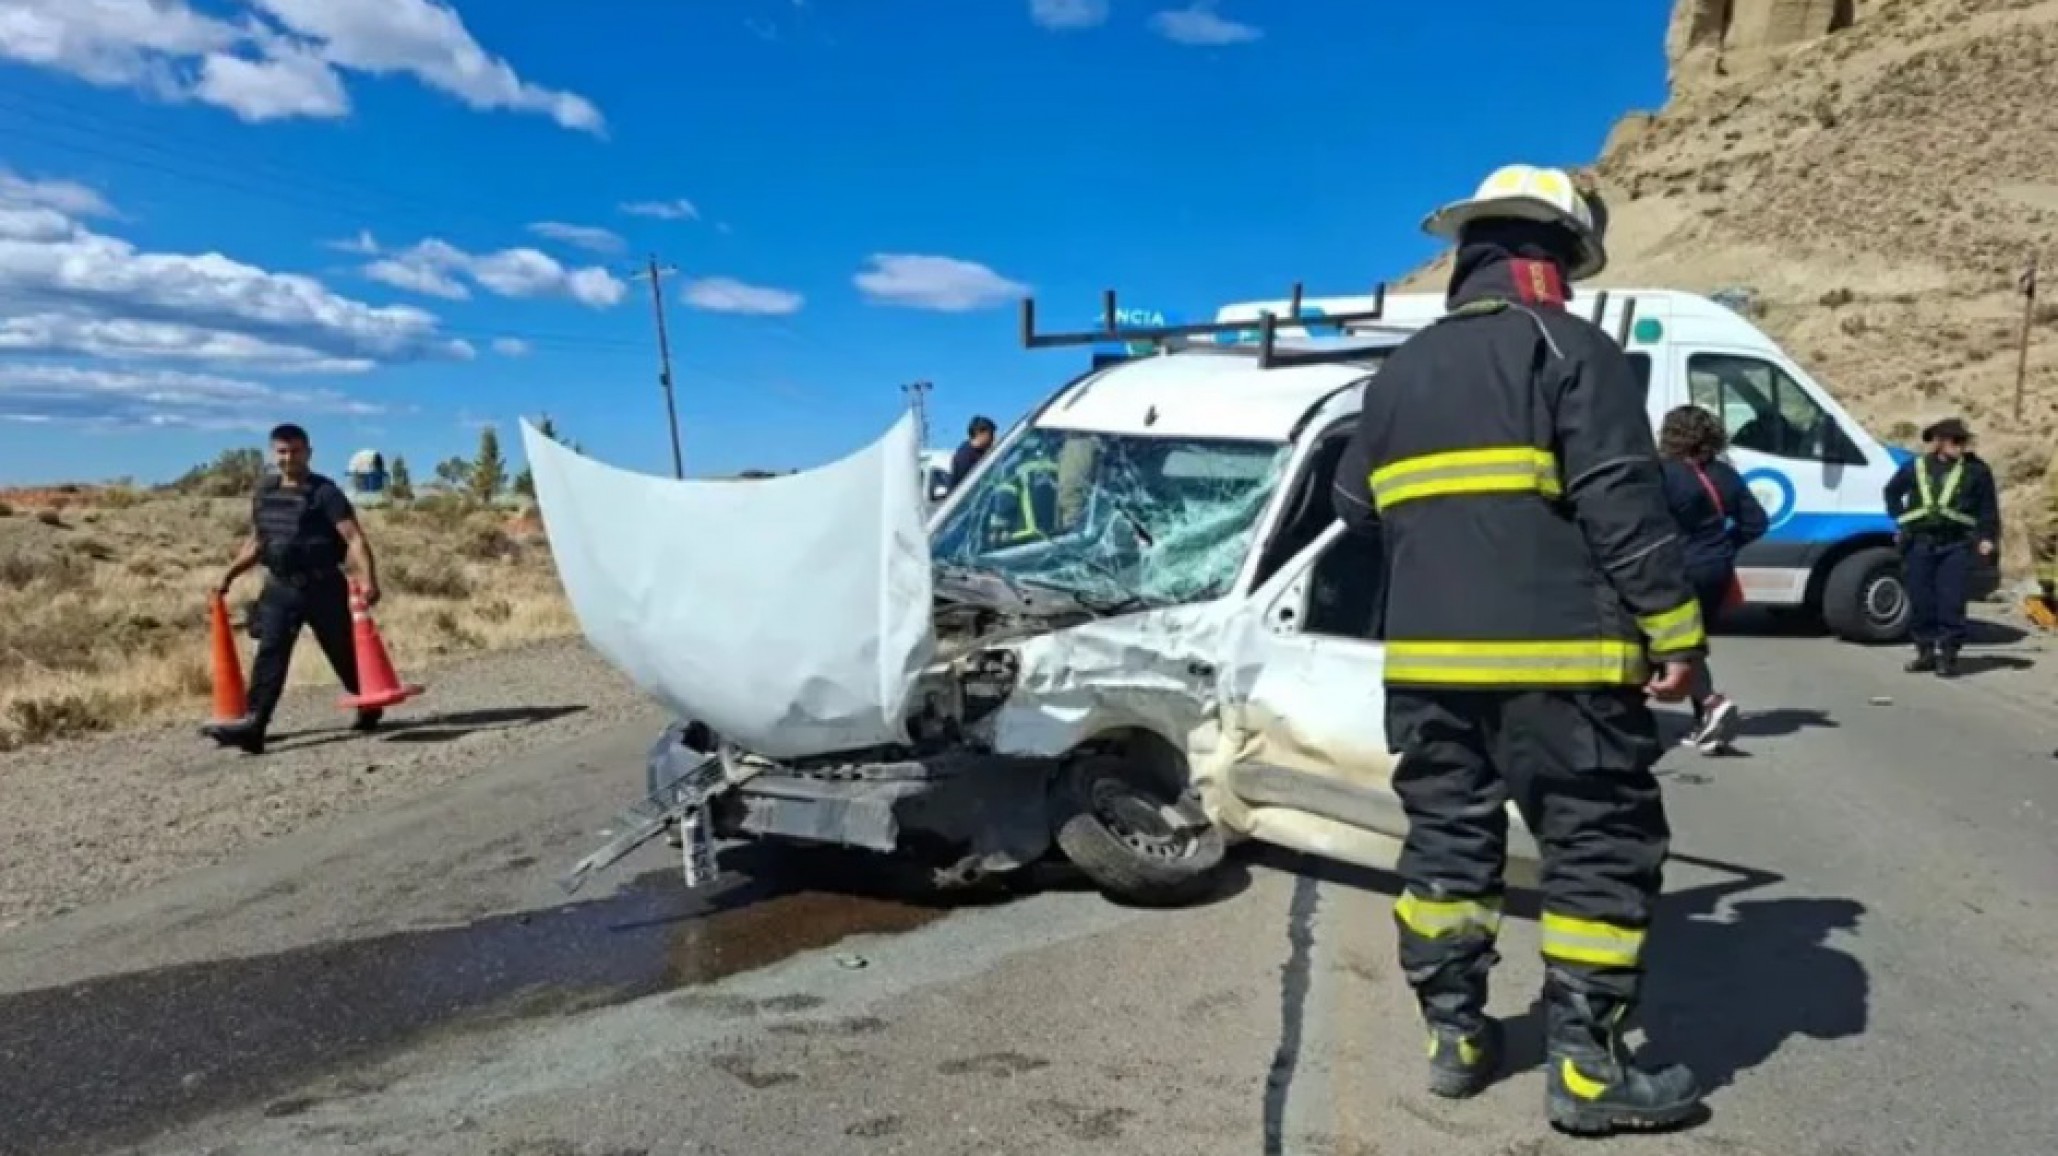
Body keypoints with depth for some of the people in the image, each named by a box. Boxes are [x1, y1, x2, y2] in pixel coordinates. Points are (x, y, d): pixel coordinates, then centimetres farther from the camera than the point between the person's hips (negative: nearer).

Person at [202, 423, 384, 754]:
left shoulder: (325, 492, -10)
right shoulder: (264, 493, 11)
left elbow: (355, 539, -19)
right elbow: (256, 542, 24)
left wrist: (368, 579, -32)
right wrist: (229, 575, 19)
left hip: (322, 587, -5)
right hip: (279, 587, 5)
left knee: (343, 653, 7)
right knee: (269, 654, -7)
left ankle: (370, 705, 30)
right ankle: (253, 725, -13)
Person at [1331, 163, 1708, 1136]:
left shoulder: (1402, 368, 15)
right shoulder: (1572, 349, -4)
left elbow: (1355, 505, 20)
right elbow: (1624, 504, -13)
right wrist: (1673, 629, -8)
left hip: (1426, 659, 6)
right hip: (1556, 659, -6)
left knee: (1446, 842, 14)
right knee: (1600, 851, 4)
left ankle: (1454, 1035, 22)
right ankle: (1585, 1066, 8)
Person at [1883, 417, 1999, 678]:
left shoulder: (1976, 470, 4)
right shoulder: (1915, 467, 7)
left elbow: (1988, 506, 5)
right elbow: (1892, 492, 23)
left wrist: (1987, 537, -3)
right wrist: (1901, 518, 13)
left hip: (1956, 545, -2)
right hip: (1919, 543, 2)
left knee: (1951, 602, -5)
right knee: (1920, 600, 5)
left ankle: (1948, 655, 3)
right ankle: (1925, 652, 16)